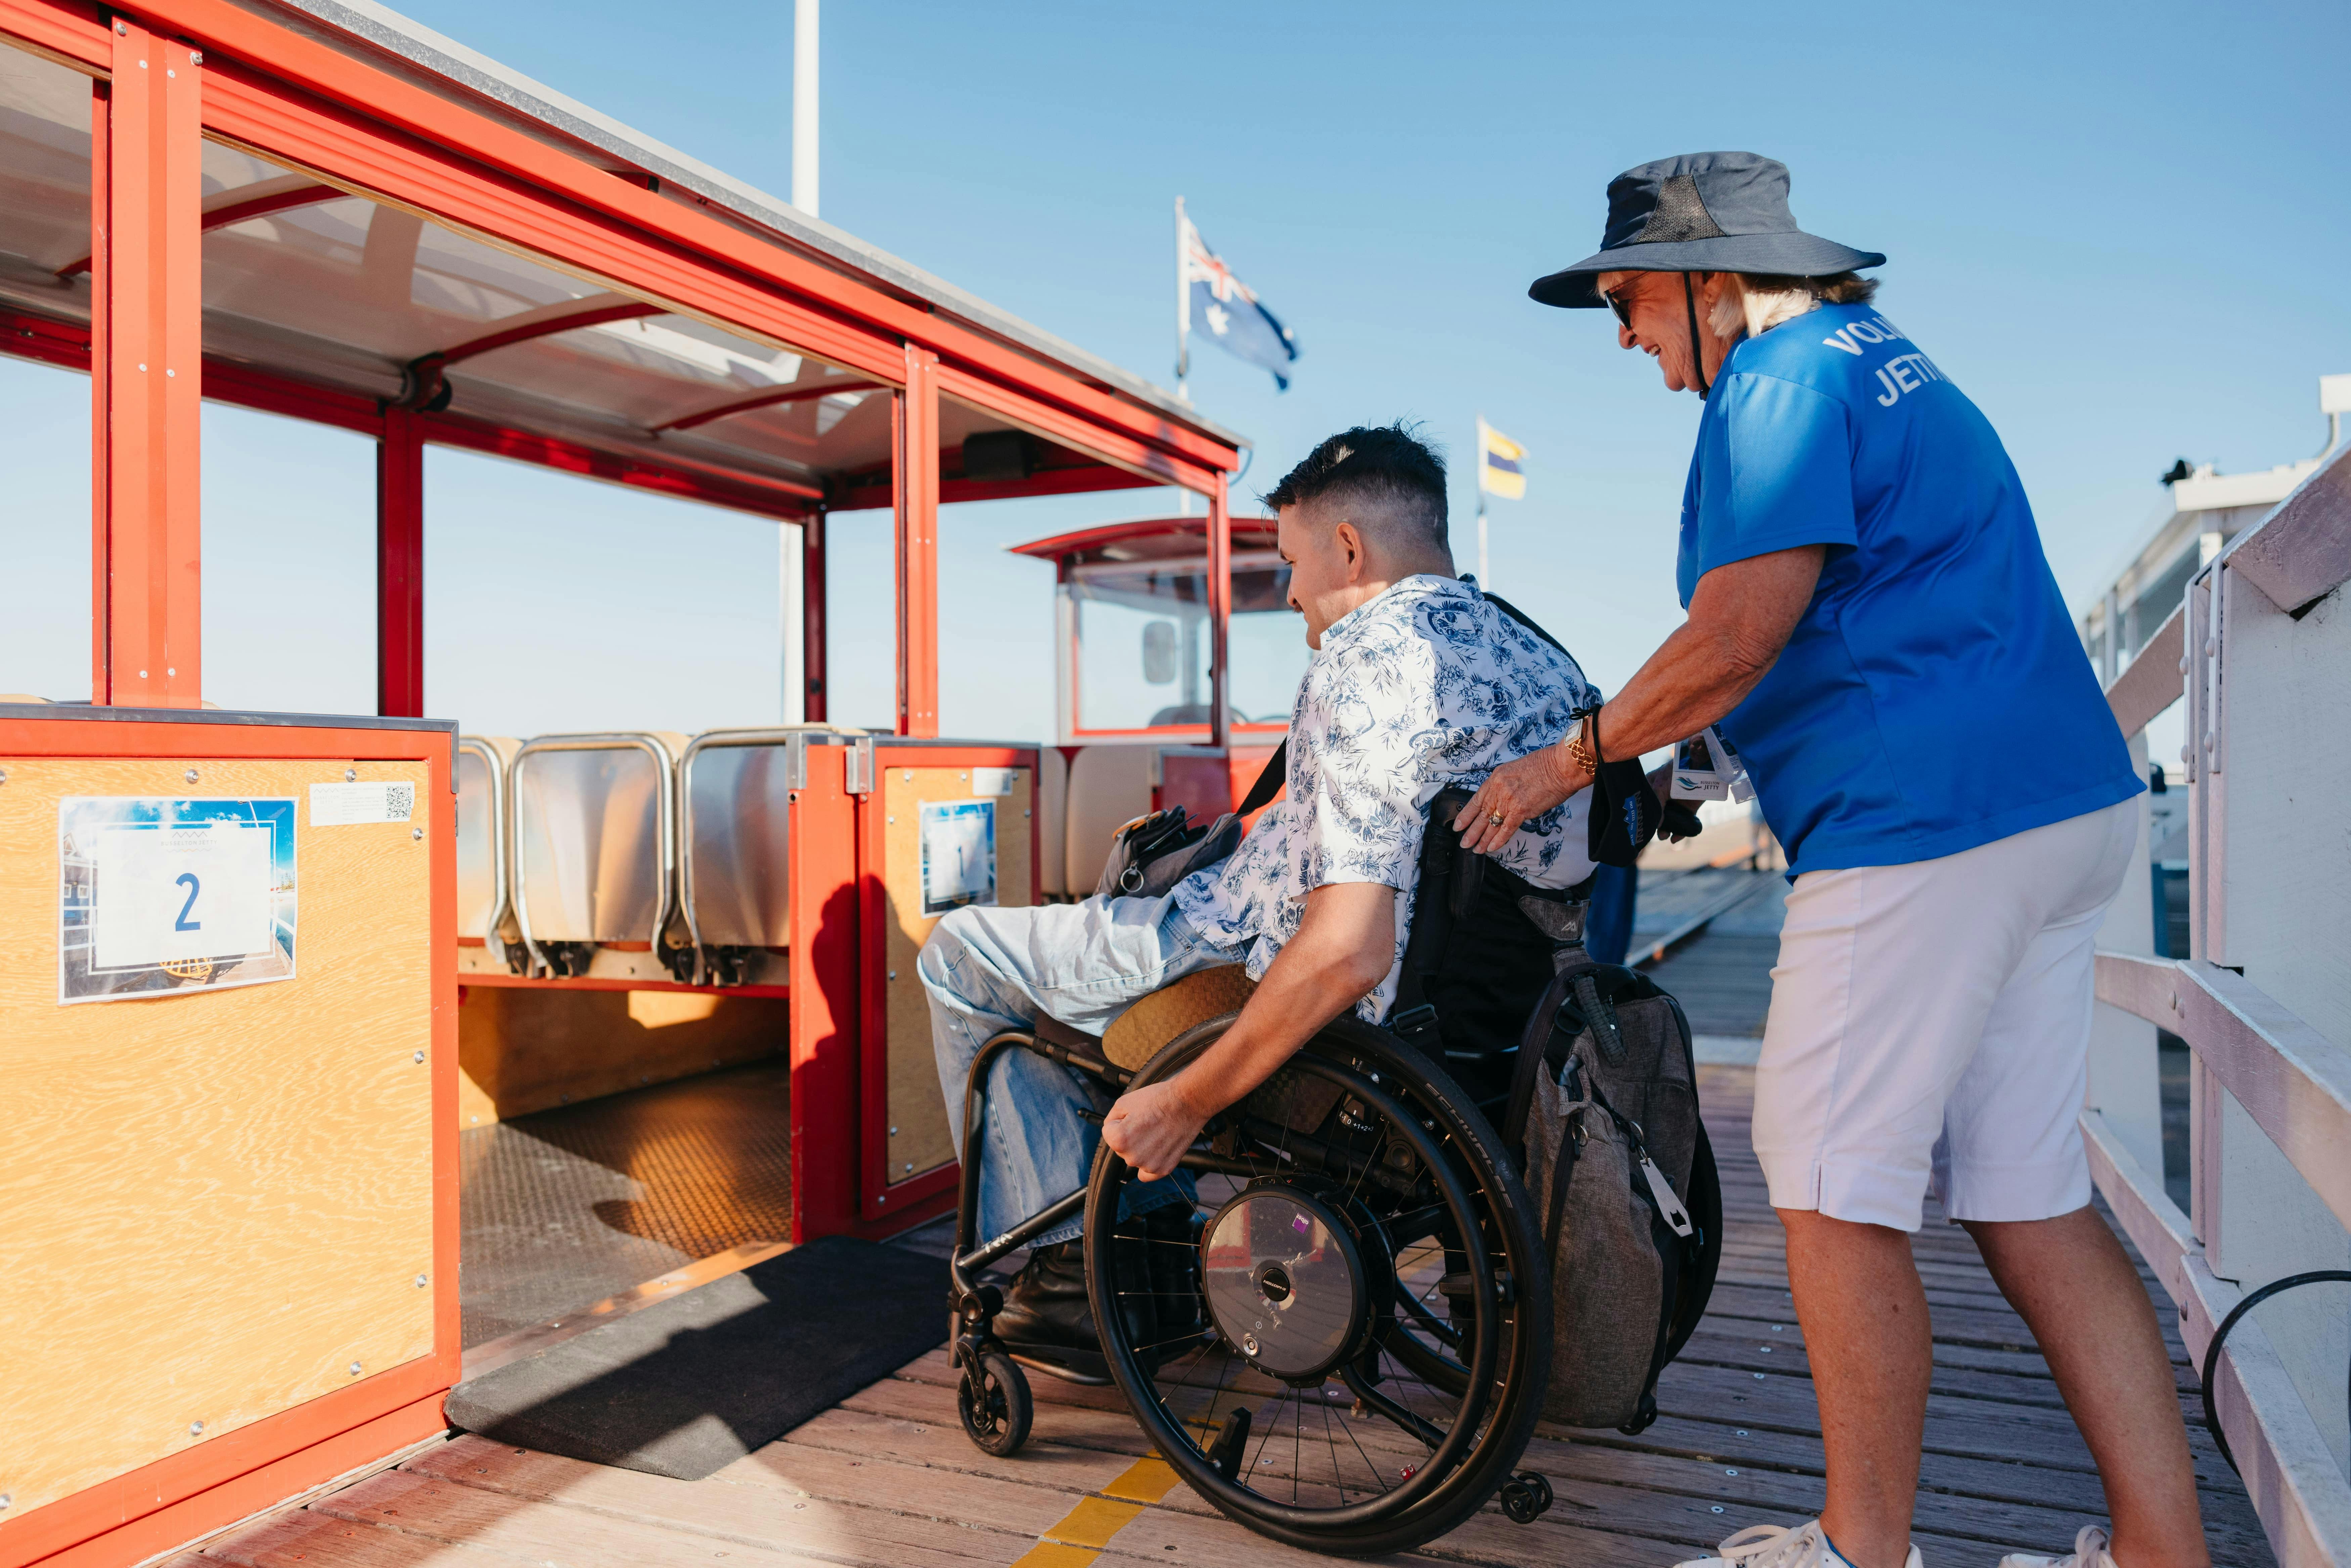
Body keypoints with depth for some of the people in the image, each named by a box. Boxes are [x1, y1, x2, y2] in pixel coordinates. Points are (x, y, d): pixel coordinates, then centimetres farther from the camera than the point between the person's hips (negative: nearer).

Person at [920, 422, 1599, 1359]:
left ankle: (1076, 1263, 13)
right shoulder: (1546, 665, 4)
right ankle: (1157, 1223, 32)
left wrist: (1186, 1102, -22)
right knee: (1141, 898, 34)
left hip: (1284, 998, -9)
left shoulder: (1370, 653, -23)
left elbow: (1345, 951, -32)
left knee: (961, 950, 10)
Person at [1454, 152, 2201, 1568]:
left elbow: (1738, 639, -17)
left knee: (1836, 1193, 0)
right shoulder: (1886, 360, 24)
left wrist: (1569, 761, -5)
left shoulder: (1786, 380, -8)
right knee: (2030, 1196, 13)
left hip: (1923, 824, -10)